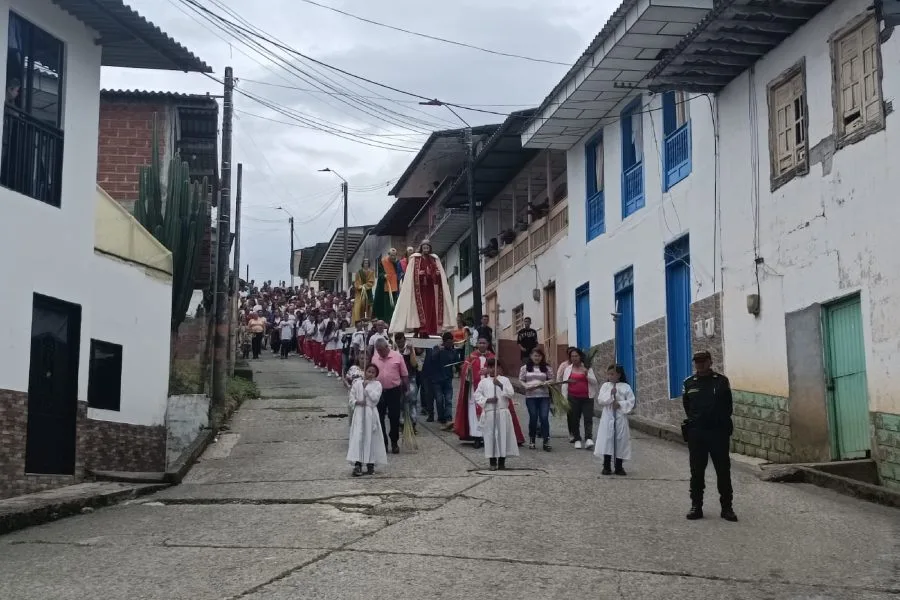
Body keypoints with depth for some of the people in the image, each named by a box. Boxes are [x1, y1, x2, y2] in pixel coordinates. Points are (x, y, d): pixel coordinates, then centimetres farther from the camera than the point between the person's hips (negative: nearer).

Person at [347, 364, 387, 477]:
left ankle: (370, 464, 12)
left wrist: (367, 386, -10)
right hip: (359, 413, 1)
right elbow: (352, 397, 8)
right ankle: (357, 464, -10)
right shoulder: (357, 383, 8)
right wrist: (357, 402, -11)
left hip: (371, 413, -1)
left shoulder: (377, 384, 3)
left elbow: (375, 398, -11)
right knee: (357, 437, -7)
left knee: (371, 438, 2)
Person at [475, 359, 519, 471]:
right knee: (490, 435, -1)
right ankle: (492, 462, 8)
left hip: (503, 412, 0)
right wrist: (487, 400, -10)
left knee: (503, 435, 0)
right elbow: (477, 395, 5)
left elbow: (511, 393, -6)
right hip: (489, 412, 0)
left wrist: (500, 385, -17)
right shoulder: (483, 382, 8)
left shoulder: (504, 380, 6)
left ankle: (502, 461, 9)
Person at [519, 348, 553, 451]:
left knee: (544, 418, -8)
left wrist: (545, 383, -11)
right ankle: (532, 440, 19)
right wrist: (527, 386, -11)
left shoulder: (547, 368, 8)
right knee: (533, 418, 4)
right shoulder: (525, 368, 7)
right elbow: (520, 381, 7)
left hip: (544, 397, 0)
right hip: (530, 397, 0)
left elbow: (551, 380, 9)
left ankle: (546, 442, -5)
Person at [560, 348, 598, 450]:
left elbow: (594, 382, 5)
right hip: (573, 398, 1)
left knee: (588, 418, -10)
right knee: (574, 419, 2)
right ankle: (577, 439, 10)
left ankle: (588, 439, -16)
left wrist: (587, 374, -12)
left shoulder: (587, 368, 8)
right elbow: (564, 385, 9)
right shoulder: (567, 369, 11)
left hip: (587, 397, -1)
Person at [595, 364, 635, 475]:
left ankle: (619, 467, 13)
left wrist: (620, 404, -14)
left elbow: (631, 402, -2)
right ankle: (607, 466, 5)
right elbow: (600, 400, -5)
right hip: (608, 417, 0)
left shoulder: (626, 387, 2)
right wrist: (610, 394, -16)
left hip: (621, 417, 0)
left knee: (620, 440, 3)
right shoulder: (605, 386, 5)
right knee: (607, 440, -2)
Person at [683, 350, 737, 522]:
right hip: (696, 433, 2)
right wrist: (694, 420, 7)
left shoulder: (722, 381, 3)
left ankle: (727, 507, 7)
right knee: (697, 471, 6)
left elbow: (728, 406, 6)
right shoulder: (689, 383, 8)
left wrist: (721, 422, 2)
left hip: (719, 432, -2)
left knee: (723, 470, 1)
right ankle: (696, 506, 13)